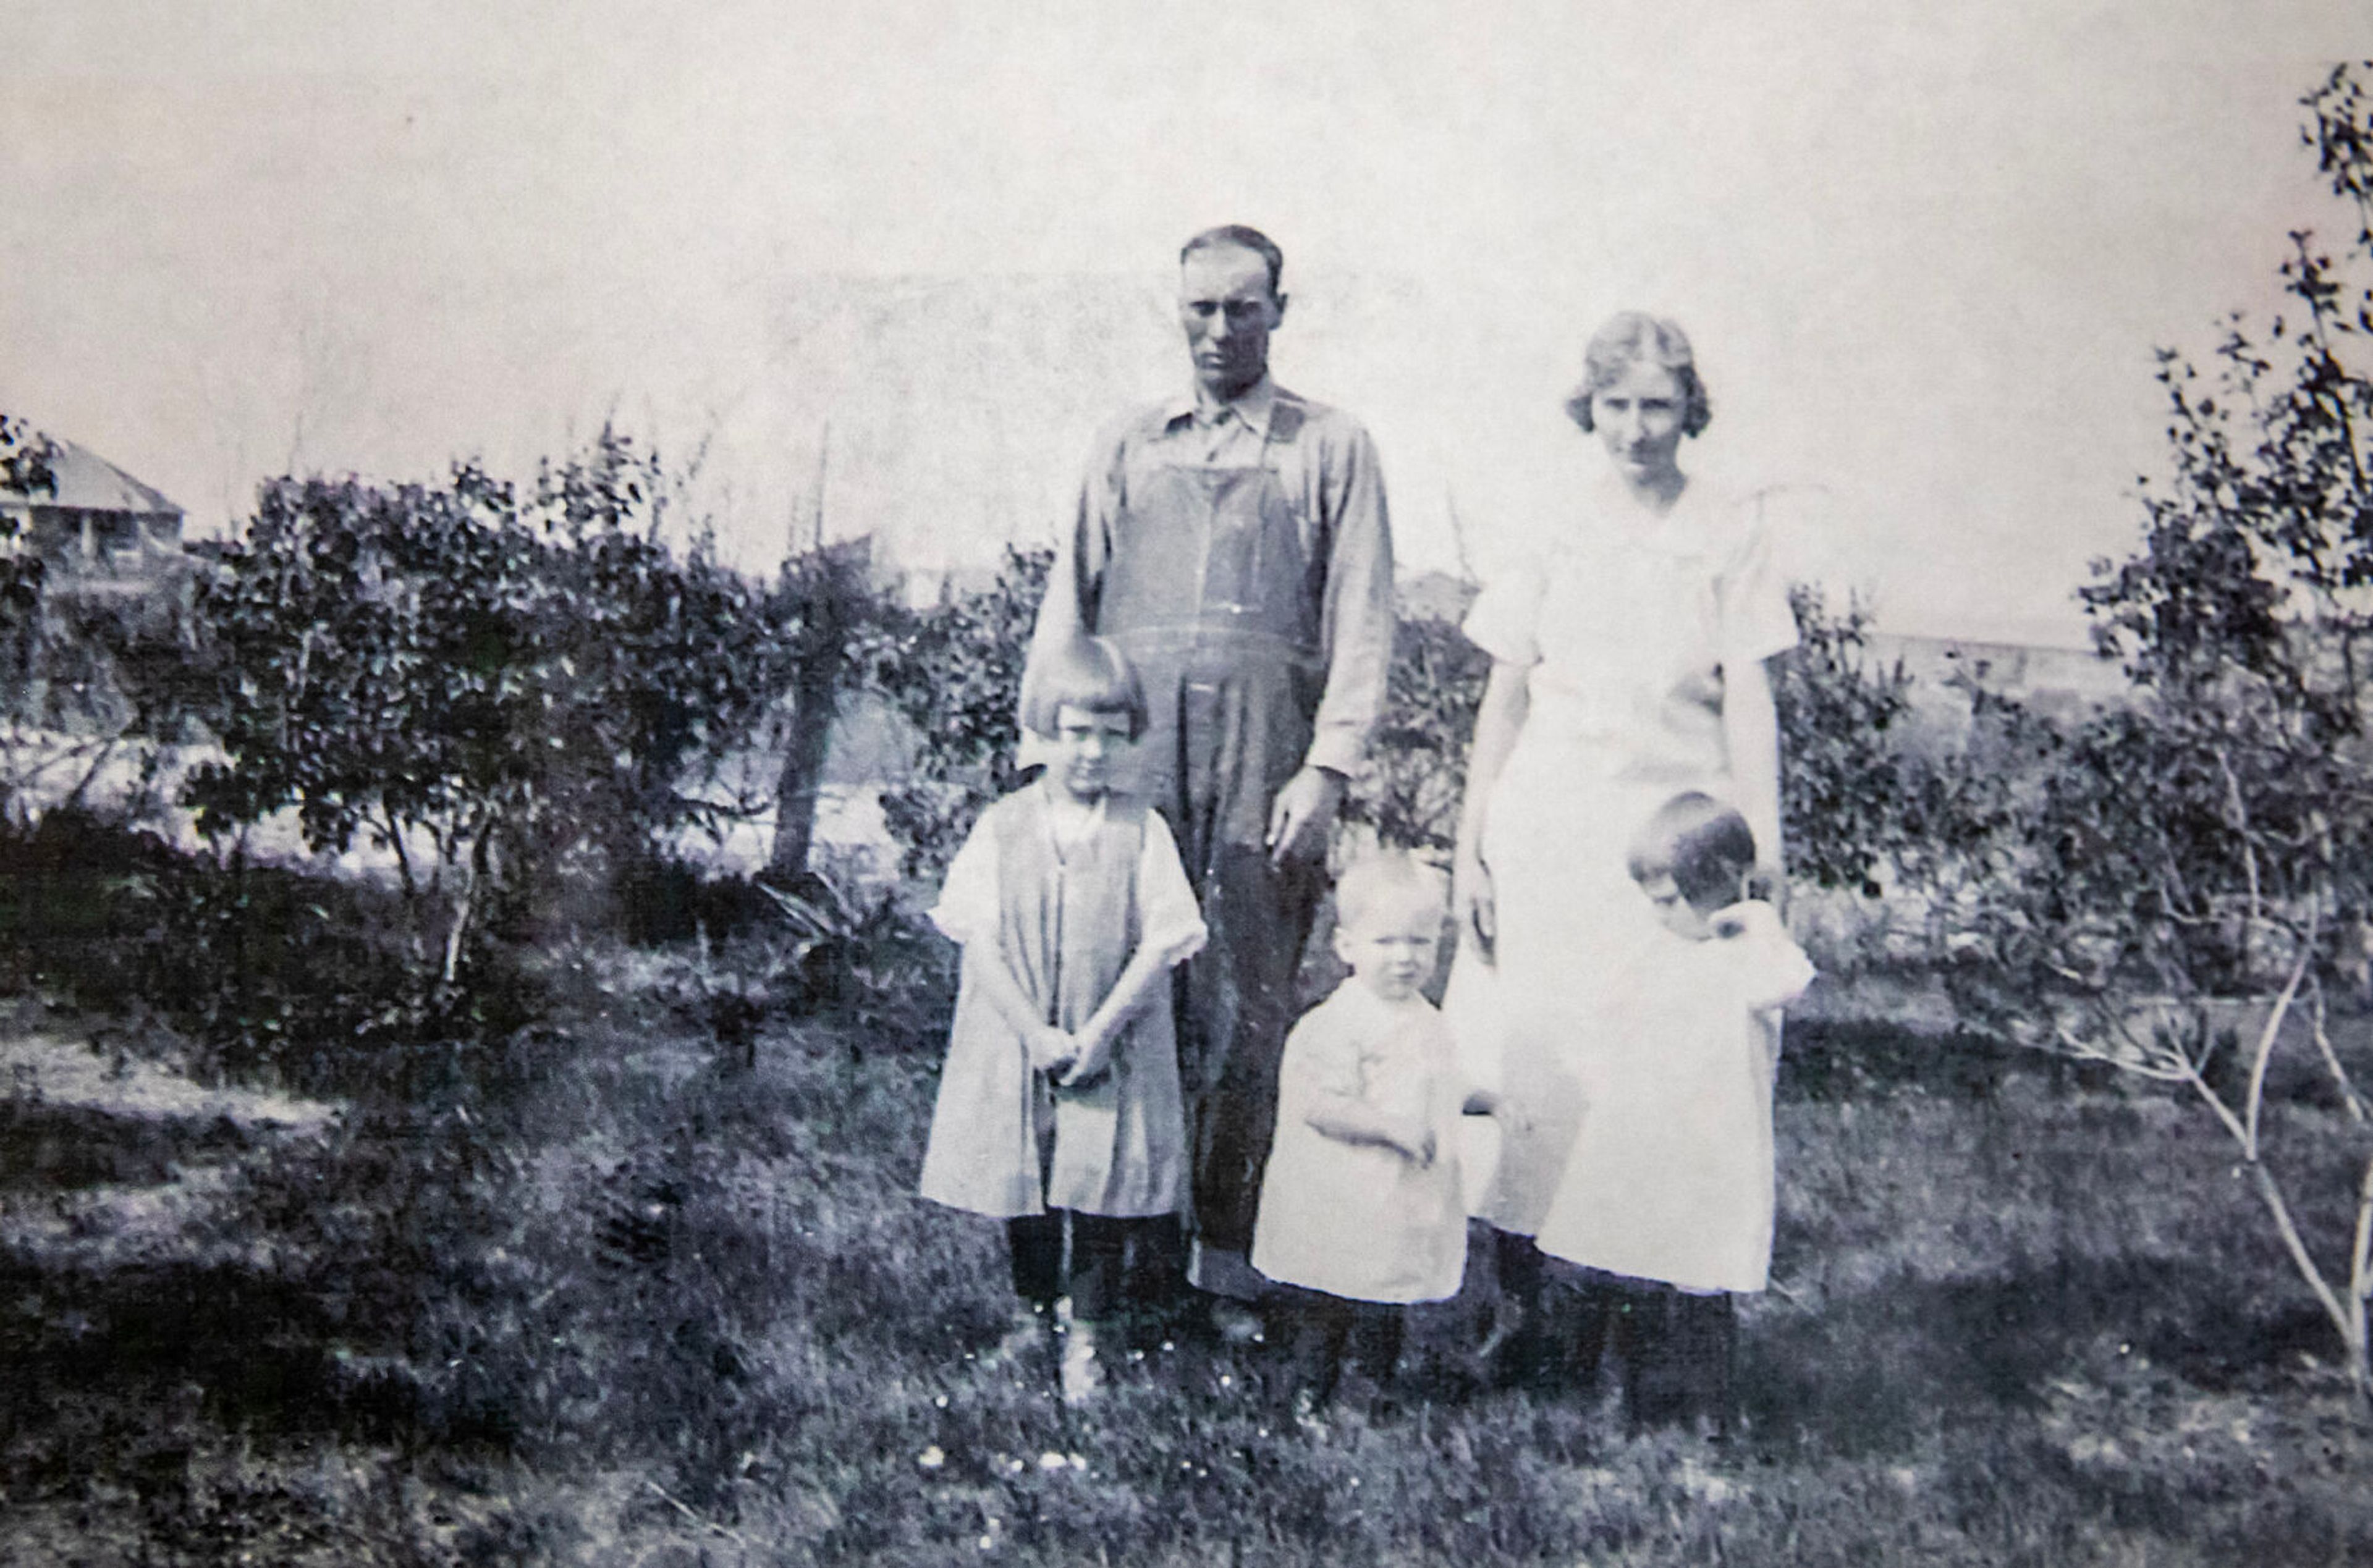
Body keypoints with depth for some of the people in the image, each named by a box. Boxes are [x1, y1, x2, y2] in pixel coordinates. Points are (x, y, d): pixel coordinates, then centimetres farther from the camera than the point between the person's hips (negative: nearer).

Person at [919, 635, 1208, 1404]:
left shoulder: (1141, 831, -3)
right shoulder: (1003, 826, -3)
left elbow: (1161, 944, -7)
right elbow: (982, 944, -6)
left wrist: (1099, 1032, -15)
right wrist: (1036, 1034, -15)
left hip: (1112, 1048, -1)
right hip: (1017, 1043, 1)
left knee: (1106, 1187, 2)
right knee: (1023, 1182, 12)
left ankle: (1087, 1332, 18)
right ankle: (1033, 1306, 34)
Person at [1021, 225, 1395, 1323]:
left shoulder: (1330, 448, 11)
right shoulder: (1127, 447, 19)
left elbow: (1362, 622, 3)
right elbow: (1067, 603, 16)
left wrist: (1325, 770, -8)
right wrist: (1046, 756, 5)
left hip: (1265, 752, -2)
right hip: (1133, 750, 2)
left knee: (1244, 1010, -2)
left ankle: (1222, 1263, 4)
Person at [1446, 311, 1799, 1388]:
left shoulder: (1728, 535, 4)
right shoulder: (1554, 533, 8)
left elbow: (1750, 705, 1)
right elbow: (1503, 703, 9)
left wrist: (1763, 858, -6)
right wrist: (1469, 849, 4)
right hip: (1545, 830, 1)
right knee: (1523, 1053, -3)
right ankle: (1519, 1306, 6)